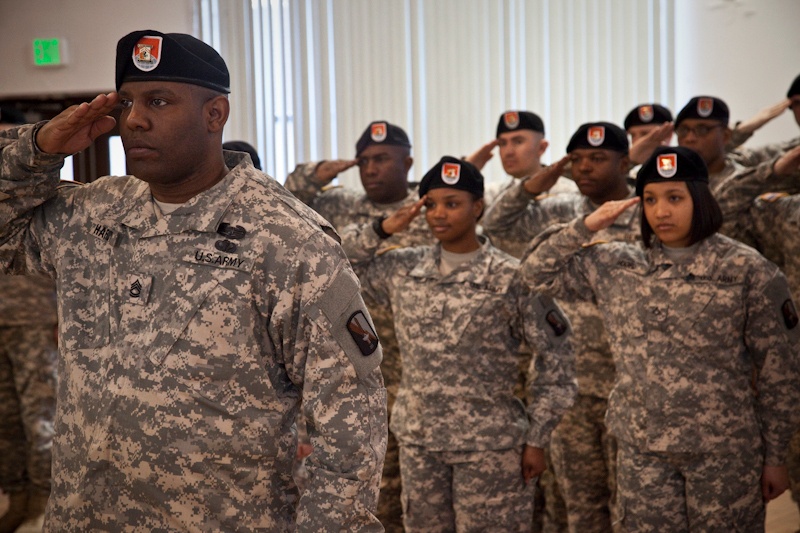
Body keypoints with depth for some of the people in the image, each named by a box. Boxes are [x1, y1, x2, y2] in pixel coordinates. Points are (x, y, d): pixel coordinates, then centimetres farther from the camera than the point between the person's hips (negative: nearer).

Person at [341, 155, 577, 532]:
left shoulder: (511, 279, -10)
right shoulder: (402, 270, 2)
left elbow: (555, 361, -6)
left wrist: (536, 440, -6)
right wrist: (380, 230, -3)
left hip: (490, 446, -4)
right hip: (418, 443, 4)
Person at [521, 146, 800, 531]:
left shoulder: (749, 271, -8)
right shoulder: (616, 266, 2)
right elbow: (538, 273, 6)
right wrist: (586, 226, -6)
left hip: (725, 450, -3)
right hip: (640, 450, 3)